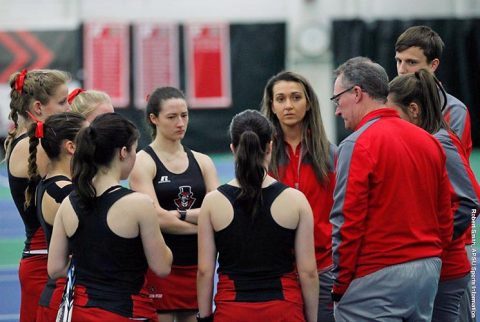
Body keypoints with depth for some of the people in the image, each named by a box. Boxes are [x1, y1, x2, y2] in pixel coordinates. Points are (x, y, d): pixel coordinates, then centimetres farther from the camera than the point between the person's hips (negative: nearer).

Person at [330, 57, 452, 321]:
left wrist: (340, 286, -7)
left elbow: (347, 223, -13)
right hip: (428, 270, 8)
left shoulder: (357, 145, -11)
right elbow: (445, 218, 15)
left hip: (375, 279, -7)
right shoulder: (429, 141, 11)